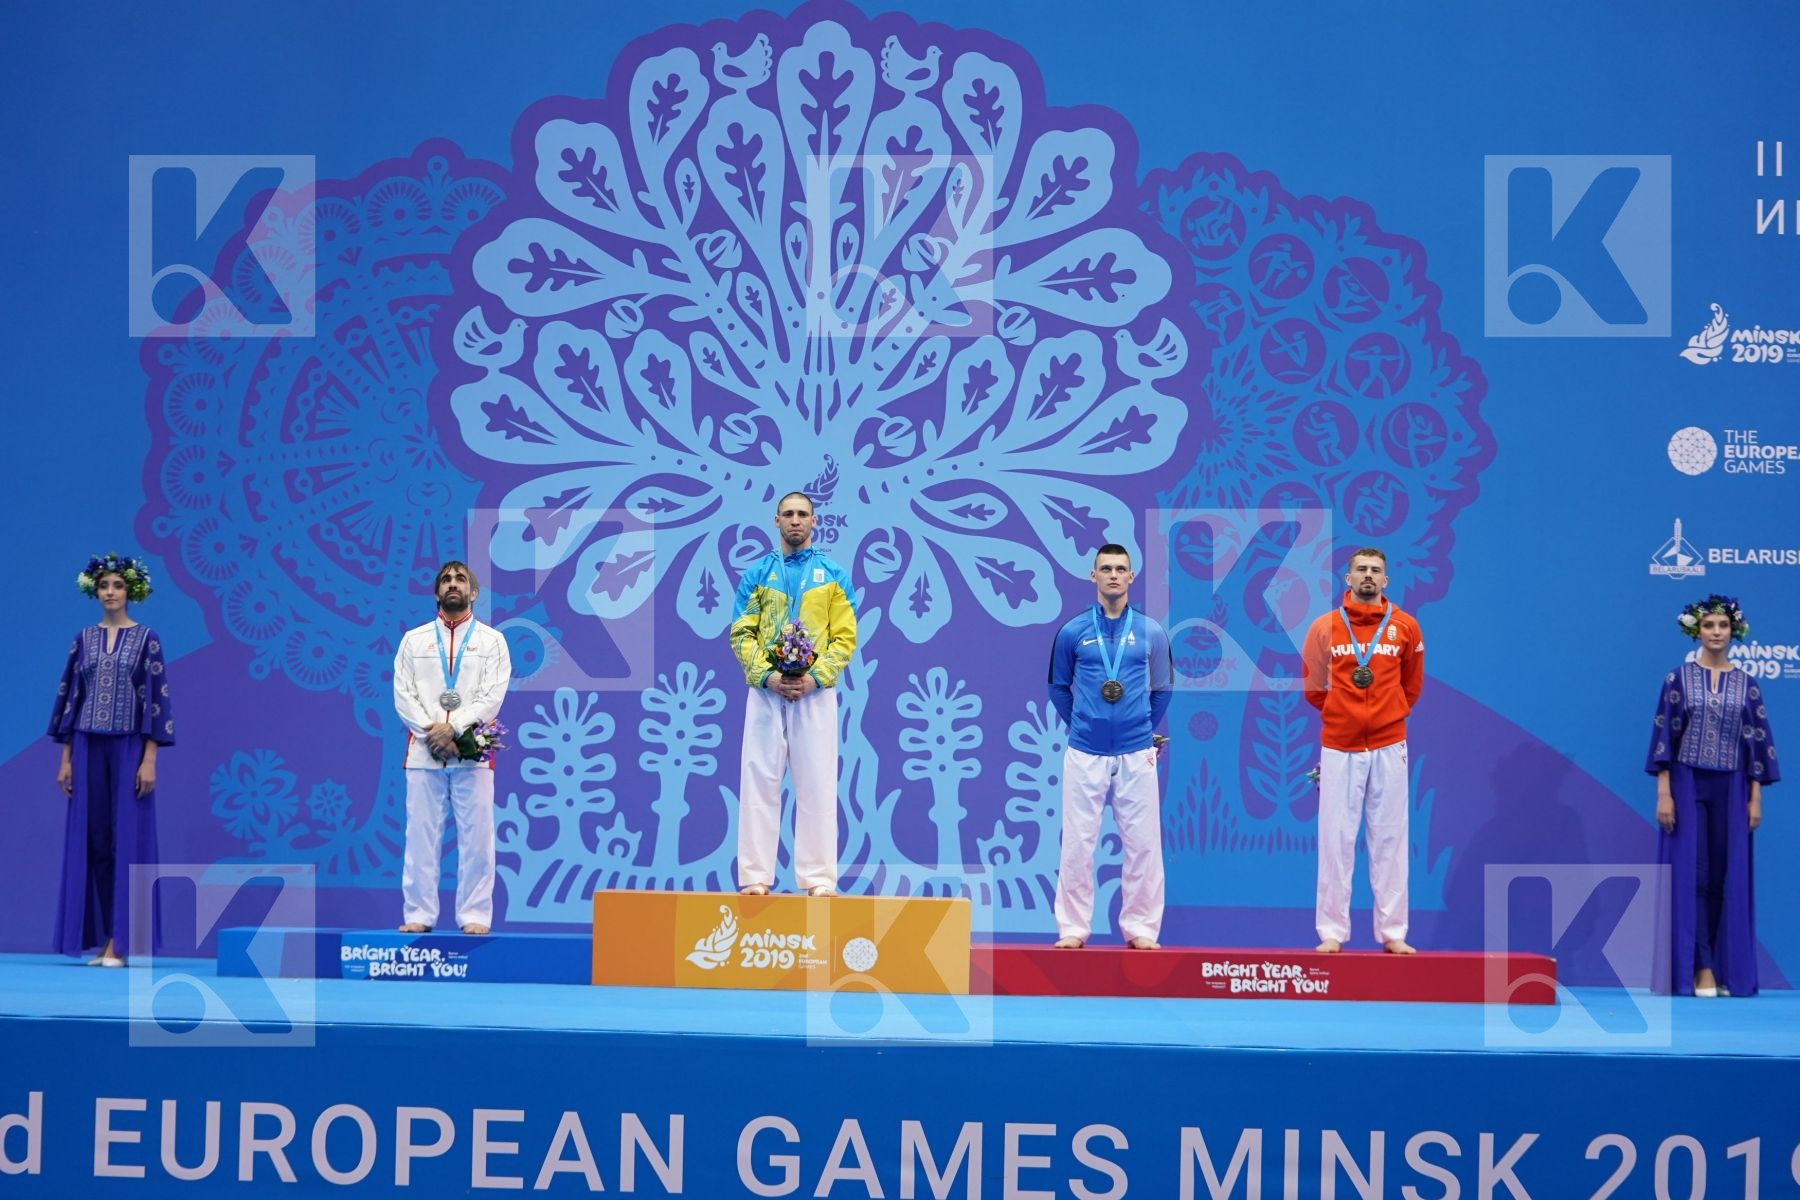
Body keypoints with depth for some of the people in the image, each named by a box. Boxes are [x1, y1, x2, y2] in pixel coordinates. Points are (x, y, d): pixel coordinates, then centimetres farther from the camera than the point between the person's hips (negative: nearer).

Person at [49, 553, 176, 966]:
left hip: (129, 748, -4)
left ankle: (123, 940, -3)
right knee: (93, 838, 2)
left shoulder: (146, 638, -1)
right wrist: (66, 757, 4)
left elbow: (157, 697, -5)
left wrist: (150, 758, -12)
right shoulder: (84, 639, 10)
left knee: (127, 838, -5)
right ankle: (105, 938, 6)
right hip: (89, 748, 4)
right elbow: (69, 696, 10)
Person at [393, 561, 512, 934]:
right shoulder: (414, 640, 12)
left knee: (476, 837, -2)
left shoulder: (491, 641, 8)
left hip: (471, 752, -1)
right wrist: (431, 732, -11)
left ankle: (475, 916, 1)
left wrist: (453, 728, -15)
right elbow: (403, 695, 4)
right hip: (423, 751, 1)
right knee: (421, 836, 2)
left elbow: (492, 697, -4)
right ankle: (419, 914, 6)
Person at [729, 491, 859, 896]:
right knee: (759, 780, -1)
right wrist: (766, 676, -12)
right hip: (766, 691, 1)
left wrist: (815, 677, -13)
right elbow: (741, 634, 3)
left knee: (817, 784, -2)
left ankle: (818, 876, 0)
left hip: (816, 692, -1)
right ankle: (755, 875, 1)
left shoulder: (834, 575, 7)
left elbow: (845, 637, 1)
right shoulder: (757, 574, 9)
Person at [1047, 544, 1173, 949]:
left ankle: (1141, 928, 9)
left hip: (1136, 756, 1)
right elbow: (1058, 687, 13)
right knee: (1077, 844, 1)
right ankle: (1073, 927, 8)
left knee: (1142, 843, 2)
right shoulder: (1072, 631, 2)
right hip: (1085, 755, 0)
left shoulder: (1151, 633, 3)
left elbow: (1163, 688, 14)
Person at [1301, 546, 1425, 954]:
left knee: (1389, 839, 2)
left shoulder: (1405, 628, 2)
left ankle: (1392, 933, 6)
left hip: (1388, 747, 0)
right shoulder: (1325, 627, 1)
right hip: (1339, 747, 0)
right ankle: (1332, 932, 5)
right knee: (1336, 840, 0)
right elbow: (1314, 687, 13)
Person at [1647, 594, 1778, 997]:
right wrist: (1663, 793, -10)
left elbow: (1758, 743, 6)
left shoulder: (1746, 685, 7)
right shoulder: (1678, 679, 1)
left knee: (1729, 877, 2)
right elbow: (1664, 737, -2)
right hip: (1688, 785, -2)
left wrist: (1755, 799, 0)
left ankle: (1728, 970, 7)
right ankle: (1700, 969, -5)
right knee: (1691, 874, -6)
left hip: (1730, 789, 2)